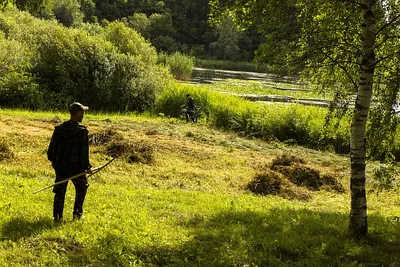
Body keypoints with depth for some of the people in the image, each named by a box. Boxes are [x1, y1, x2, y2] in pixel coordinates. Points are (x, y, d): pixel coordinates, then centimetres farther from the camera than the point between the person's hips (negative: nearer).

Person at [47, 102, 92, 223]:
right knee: (81, 190, 17)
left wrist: (53, 161, 22)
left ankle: (57, 216, 10)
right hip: (76, 167, -4)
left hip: (61, 167, 4)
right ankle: (77, 214, 19)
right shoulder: (81, 131, -16)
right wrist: (87, 167, -6)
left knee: (60, 191, 11)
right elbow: (84, 152, -16)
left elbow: (52, 147, 7)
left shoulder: (59, 129, 0)